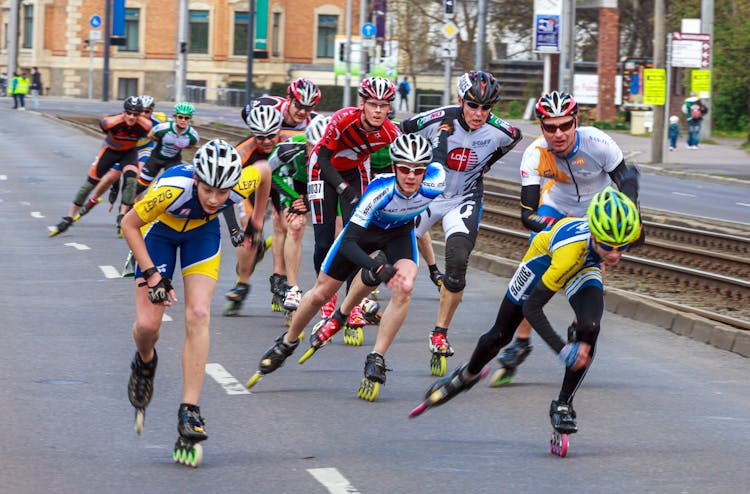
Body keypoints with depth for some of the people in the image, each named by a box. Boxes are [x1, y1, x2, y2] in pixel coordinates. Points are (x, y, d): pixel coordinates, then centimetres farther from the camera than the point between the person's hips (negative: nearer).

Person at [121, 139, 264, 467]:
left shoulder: (243, 183, -34)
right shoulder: (173, 188, -41)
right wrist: (151, 275, -25)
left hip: (203, 232, 1)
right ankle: (145, 363, 29)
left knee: (198, 316, -17)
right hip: (160, 230, -1)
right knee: (147, 324, -9)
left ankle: (189, 413, -16)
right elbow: (129, 225, -23)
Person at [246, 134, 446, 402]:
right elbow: (348, 242, -40)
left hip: (400, 232, 2)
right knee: (321, 293, 7)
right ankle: (288, 342, 35)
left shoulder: (435, 184, -35)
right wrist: (377, 268, -56)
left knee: (404, 287, -27)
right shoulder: (380, 189, -41)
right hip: (364, 229, -2)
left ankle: (376, 360, -16)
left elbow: (437, 164, -7)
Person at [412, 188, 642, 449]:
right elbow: (531, 307, -41)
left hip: (585, 267, 3)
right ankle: (467, 375, 45)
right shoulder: (571, 249, -48)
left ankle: (563, 405, -5)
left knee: (589, 329, -24)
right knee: (500, 334, 12)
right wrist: (562, 350, -49)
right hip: (545, 257, -3)